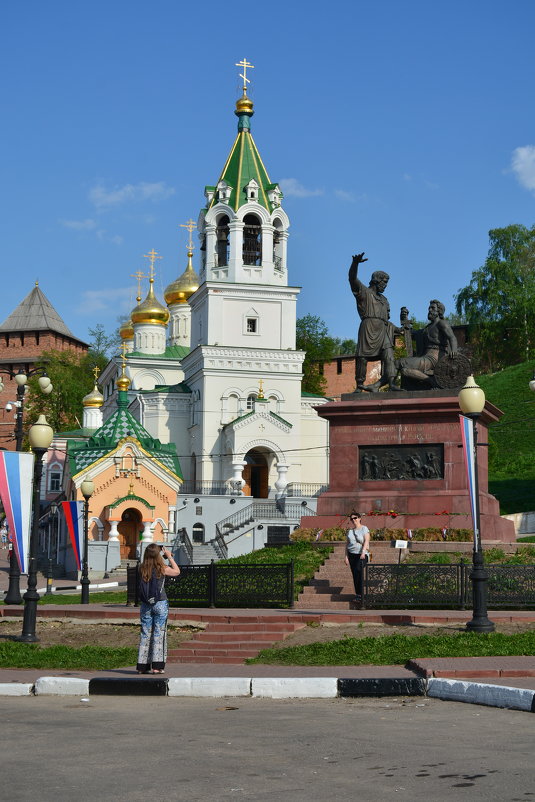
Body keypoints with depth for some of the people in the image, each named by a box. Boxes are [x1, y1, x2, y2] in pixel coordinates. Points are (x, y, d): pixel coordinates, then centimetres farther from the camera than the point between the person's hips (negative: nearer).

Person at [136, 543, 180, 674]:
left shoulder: (142, 569, -1)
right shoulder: (162, 569, -9)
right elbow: (177, 571, 9)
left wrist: (163, 556, 21)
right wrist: (169, 556, 15)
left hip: (145, 605, 3)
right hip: (160, 604, -3)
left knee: (145, 634, 9)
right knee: (159, 633, 2)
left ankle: (142, 666, 10)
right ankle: (157, 666, 0)